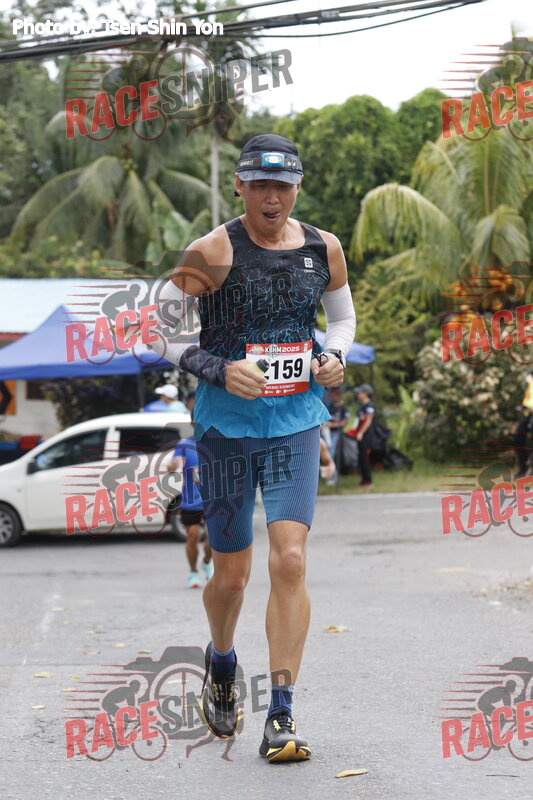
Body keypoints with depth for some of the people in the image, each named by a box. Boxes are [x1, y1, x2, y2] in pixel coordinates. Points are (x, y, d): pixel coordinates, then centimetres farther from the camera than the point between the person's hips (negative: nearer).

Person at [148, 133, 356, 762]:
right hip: (226, 427, -2)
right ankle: (220, 663, 41)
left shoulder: (323, 249, 4)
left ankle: (281, 720, -7)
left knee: (289, 561, -11)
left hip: (296, 425, 2)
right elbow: (159, 327, -5)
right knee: (231, 573, 7)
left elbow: (342, 316, 22)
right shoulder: (215, 251, -9)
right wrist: (219, 370, -17)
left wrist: (334, 357, 2)